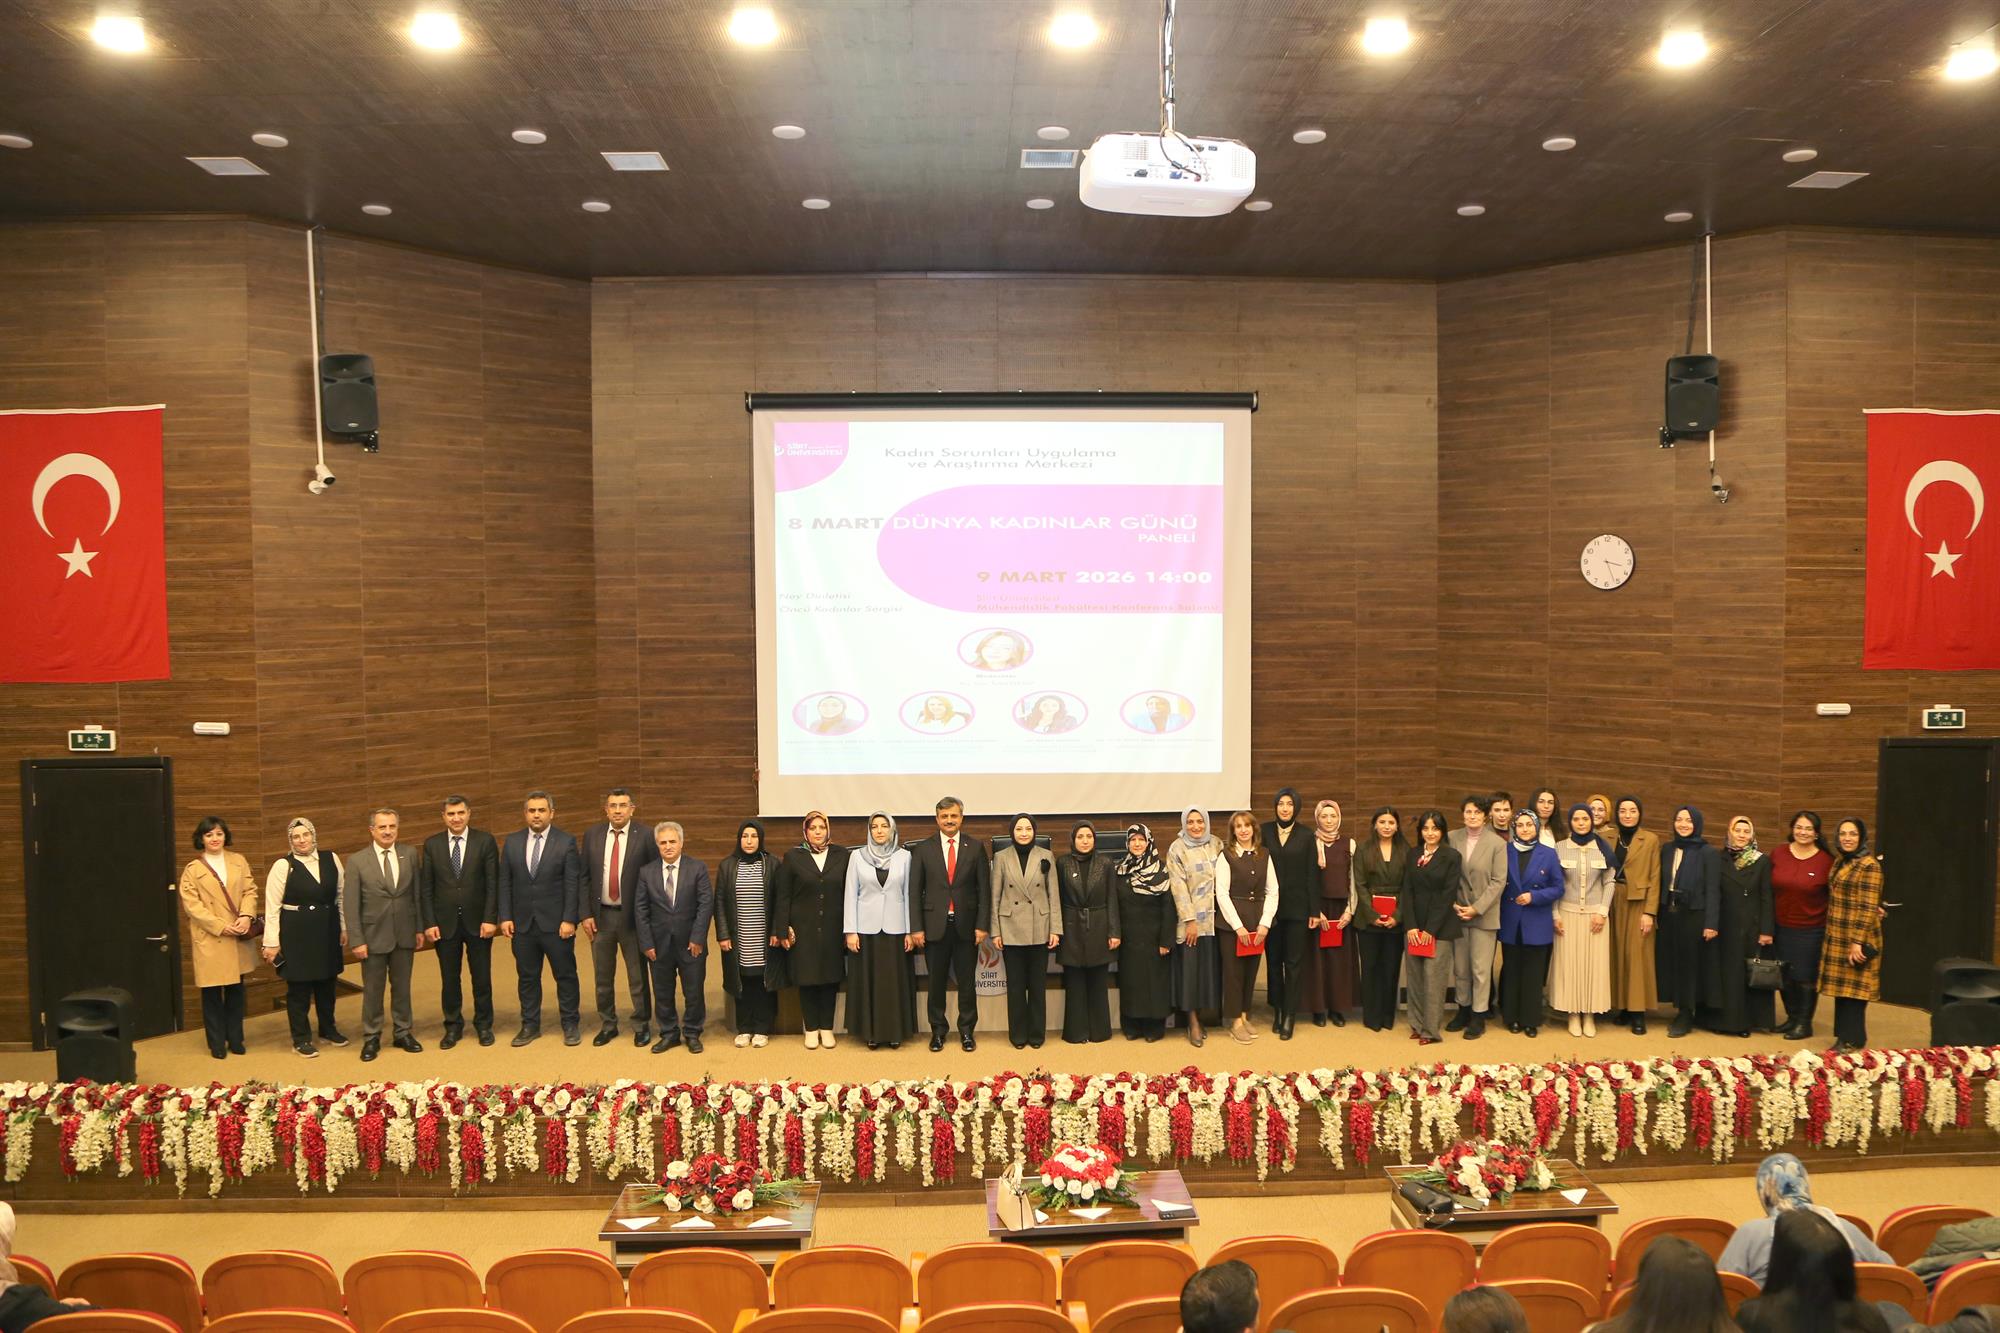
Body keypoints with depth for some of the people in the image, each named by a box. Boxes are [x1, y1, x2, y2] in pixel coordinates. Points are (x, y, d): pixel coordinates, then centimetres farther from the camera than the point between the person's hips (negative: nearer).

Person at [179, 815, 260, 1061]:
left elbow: (250, 891, 6)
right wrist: (220, 927, -14)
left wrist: (246, 916, -12)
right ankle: (217, 1043, 13)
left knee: (236, 989, 10)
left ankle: (235, 1039, 20)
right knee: (212, 992, 2)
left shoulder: (238, 861, 8)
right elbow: (192, 905, -7)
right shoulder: (192, 869, -1)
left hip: (238, 938, 3)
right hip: (210, 939, -3)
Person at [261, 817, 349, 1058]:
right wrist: (271, 943, -9)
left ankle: (328, 1029, 33)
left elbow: (341, 896, 8)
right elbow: (272, 907, -7)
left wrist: (345, 927, 8)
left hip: (327, 930, 4)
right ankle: (301, 1039, 18)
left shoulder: (331, 859, 2)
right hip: (296, 933, -4)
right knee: (299, 986, 5)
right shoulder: (283, 866, -8)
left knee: (327, 981, 16)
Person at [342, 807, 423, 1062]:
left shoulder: (410, 854, 0)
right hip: (374, 936, -2)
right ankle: (371, 1038, 21)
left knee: (402, 987, 13)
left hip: (404, 935, 2)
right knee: (372, 990, 8)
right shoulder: (357, 861, -7)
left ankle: (403, 1033, 26)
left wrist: (420, 929, 3)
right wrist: (357, 941, -10)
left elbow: (417, 894, 4)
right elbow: (350, 905, -7)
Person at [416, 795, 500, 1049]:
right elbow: (425, 887, 1)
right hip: (445, 923, 1)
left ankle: (483, 1025, 23)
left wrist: (490, 919, -10)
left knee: (481, 977, 8)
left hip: (478, 921, -1)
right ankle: (453, 1026, 23)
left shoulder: (485, 841, -3)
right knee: (449, 978, 9)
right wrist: (428, 923, -5)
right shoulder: (432, 844, 1)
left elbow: (493, 883, -5)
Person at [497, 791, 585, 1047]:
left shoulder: (566, 843, -5)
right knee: (527, 976, 10)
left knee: (565, 975, 5)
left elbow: (573, 885, -7)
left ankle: (571, 1024, 17)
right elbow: (505, 883, 7)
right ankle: (530, 1025, 22)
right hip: (522, 923, 3)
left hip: (556, 923, -3)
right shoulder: (512, 842, 5)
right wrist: (505, 917, -1)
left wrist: (569, 920, -12)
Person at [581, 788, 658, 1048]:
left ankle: (641, 1026, 21)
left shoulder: (644, 837, -8)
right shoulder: (592, 835, 3)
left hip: (632, 916, -3)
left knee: (638, 976, 6)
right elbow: (584, 878, 5)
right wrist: (585, 914, -1)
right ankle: (607, 1025, 28)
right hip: (600, 916, 3)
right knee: (603, 977, 13)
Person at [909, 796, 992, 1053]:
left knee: (967, 982, 6)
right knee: (936, 983, 7)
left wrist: (982, 925, -4)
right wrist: (917, 928, -4)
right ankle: (938, 1030, 20)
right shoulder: (922, 849, 3)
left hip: (966, 925, 0)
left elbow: (984, 889, 2)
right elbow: (915, 891, 2)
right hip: (935, 925, 0)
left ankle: (966, 1031, 18)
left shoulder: (976, 847, 3)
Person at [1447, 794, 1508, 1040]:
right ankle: (1464, 1009, 26)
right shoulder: (1452, 839, 0)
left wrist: (1477, 908, -12)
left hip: (1484, 915, -2)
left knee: (1481, 968, 2)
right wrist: (1453, 904, -7)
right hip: (1457, 913, 3)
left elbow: (1498, 881, -7)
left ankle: (1479, 1016, 14)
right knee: (1459, 966, 10)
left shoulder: (1497, 843, -6)